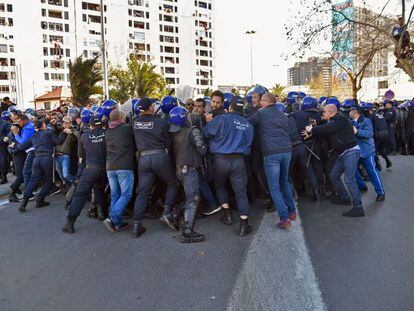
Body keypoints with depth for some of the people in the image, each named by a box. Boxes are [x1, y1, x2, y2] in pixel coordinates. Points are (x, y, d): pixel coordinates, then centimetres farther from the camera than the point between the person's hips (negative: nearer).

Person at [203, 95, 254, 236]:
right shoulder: (248, 124, 9)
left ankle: (227, 214, 23)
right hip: (239, 160, 3)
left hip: (221, 159, -2)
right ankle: (244, 224, 1)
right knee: (241, 191, 5)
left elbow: (206, 132, -3)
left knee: (220, 186, 23)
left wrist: (209, 121, 15)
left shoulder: (222, 118, -8)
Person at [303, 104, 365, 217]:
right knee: (333, 176, 13)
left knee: (349, 179, -16)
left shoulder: (340, 119, -14)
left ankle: (358, 208, -11)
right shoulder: (332, 122, 14)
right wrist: (311, 134, -7)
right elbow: (324, 132, 7)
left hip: (350, 151, -10)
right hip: (342, 153, 10)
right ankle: (344, 197, 29)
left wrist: (312, 129, -15)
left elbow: (327, 129, -25)